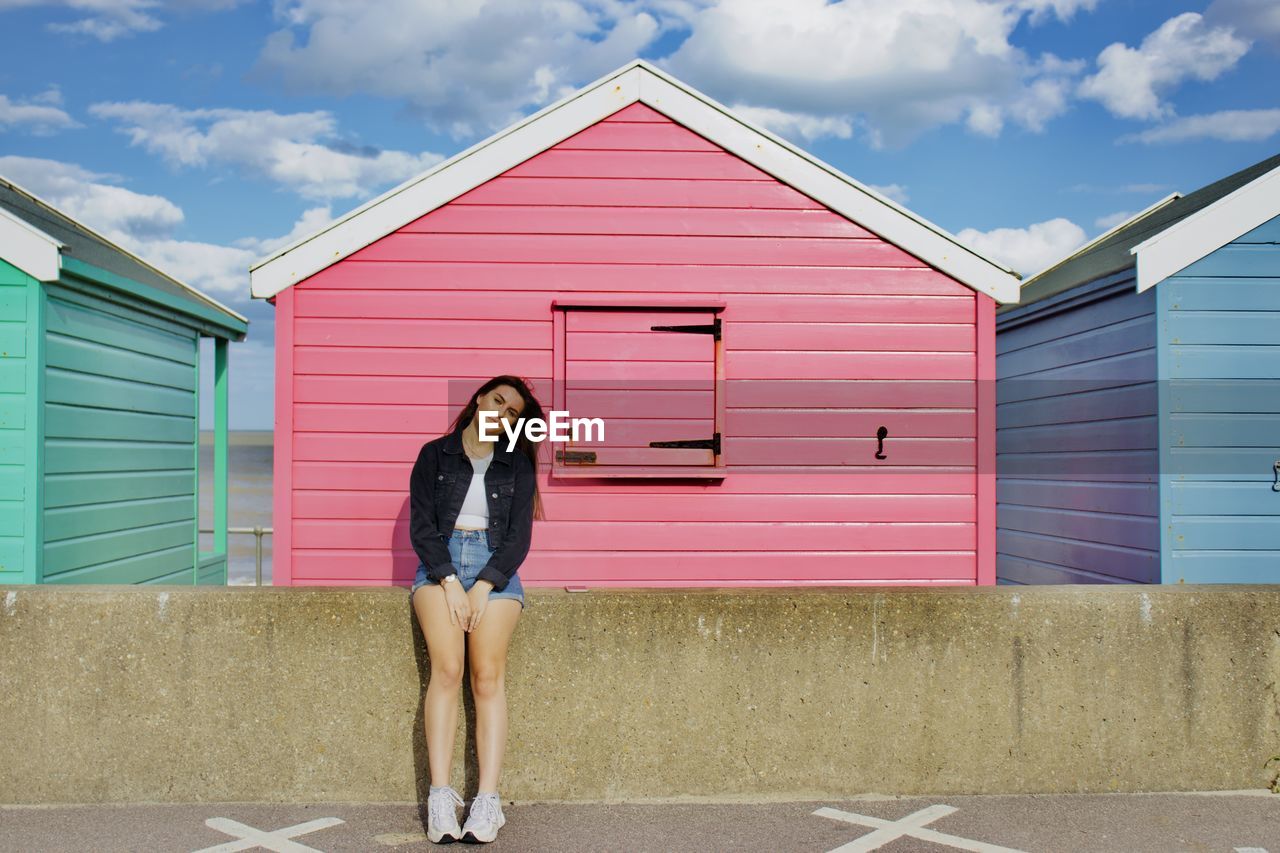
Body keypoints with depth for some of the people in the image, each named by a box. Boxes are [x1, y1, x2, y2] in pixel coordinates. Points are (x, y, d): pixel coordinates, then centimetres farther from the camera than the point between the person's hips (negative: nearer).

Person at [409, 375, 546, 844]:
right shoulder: (435, 455, 12)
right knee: (447, 670, -23)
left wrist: (484, 586, -8)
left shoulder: (517, 464, 15)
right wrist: (449, 581, -10)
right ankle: (440, 797, -24)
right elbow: (420, 527, 4)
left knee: (488, 675, -20)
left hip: (495, 566, 1)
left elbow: (519, 536, 7)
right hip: (439, 563, 0)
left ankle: (487, 801, -22)